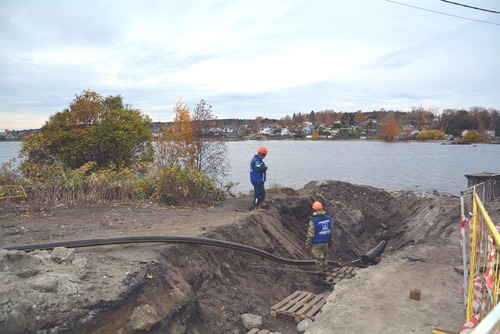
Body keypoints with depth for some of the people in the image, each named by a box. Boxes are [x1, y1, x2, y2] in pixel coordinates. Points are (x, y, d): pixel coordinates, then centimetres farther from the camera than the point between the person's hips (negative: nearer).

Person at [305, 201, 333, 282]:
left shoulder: (313, 221, -22)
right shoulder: (328, 218, -4)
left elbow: (310, 235, -18)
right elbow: (331, 231, 7)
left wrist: (307, 245, -8)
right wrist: (330, 240, 20)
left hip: (316, 244, -5)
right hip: (325, 242, 5)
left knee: (319, 259, 7)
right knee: (325, 258, 19)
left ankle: (322, 275, 15)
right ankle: (324, 273, 31)